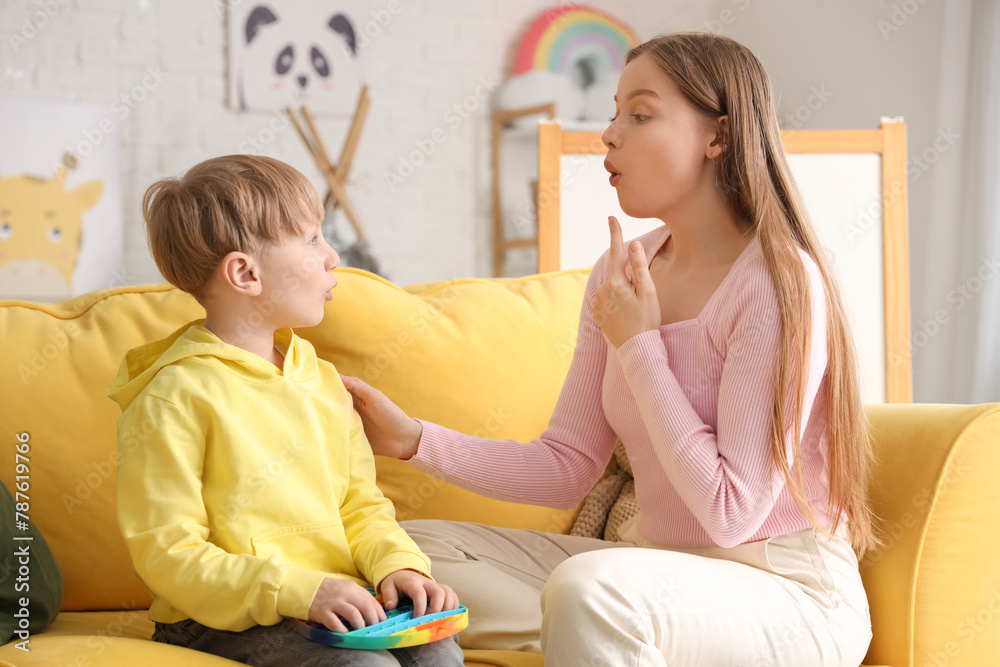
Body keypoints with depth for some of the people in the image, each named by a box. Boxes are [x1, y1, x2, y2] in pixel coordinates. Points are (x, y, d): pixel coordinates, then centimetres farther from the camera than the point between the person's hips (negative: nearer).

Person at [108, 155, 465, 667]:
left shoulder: (321, 379, 13)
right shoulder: (171, 399, -12)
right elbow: (167, 555, -14)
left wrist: (398, 563, -6)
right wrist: (300, 590, -24)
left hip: (332, 601, 6)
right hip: (226, 621, -6)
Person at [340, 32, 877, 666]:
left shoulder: (779, 281, -17)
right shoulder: (622, 274, 5)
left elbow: (730, 513, -21)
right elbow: (567, 467, 5)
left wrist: (639, 345, -16)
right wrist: (415, 439, -7)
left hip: (787, 591, -8)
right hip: (659, 568, 8)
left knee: (587, 587, -37)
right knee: (414, 548, -3)